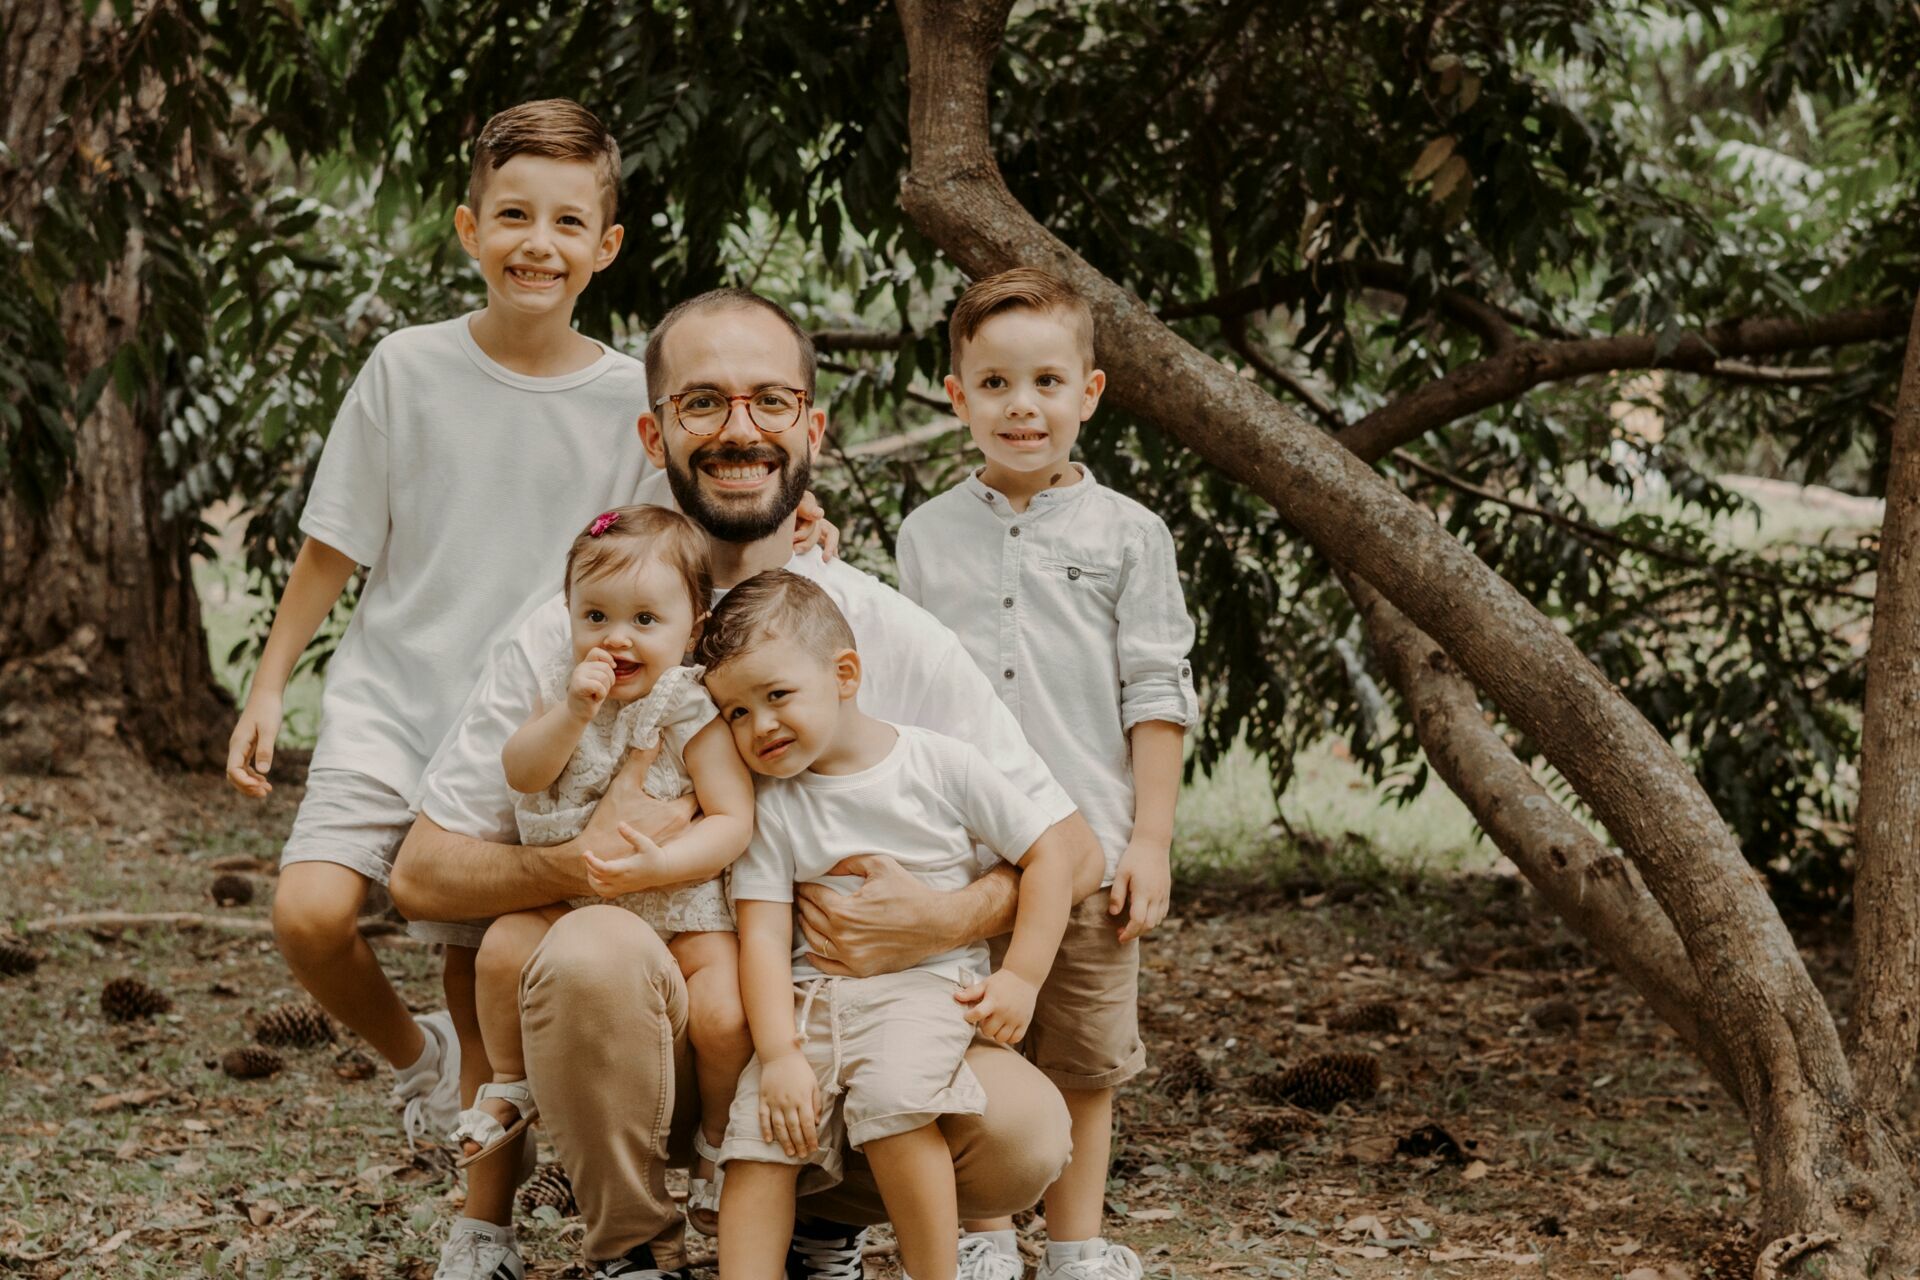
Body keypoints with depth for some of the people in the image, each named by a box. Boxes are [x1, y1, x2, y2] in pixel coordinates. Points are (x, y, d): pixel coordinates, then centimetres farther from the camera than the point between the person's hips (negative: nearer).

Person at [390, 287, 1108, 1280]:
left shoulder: (895, 639, -1)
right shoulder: (569, 637, -3)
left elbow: (1073, 854, 1)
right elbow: (422, 874, -2)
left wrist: (941, 920, -20)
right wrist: (578, 862, -22)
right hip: (643, 1047, -1)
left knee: (1020, 1133, -27)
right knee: (595, 950, -35)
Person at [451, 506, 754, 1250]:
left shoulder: (692, 710, -13)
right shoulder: (565, 686, 2)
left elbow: (733, 820, -17)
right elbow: (521, 772, -10)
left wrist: (657, 866, -31)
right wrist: (572, 713, -25)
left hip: (684, 909, -4)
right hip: (576, 904, 4)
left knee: (723, 1015, -25)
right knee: (503, 946, -18)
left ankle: (720, 1144, 4)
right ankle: (509, 1086, 9)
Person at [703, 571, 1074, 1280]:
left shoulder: (942, 764, -2)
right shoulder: (773, 803, 4)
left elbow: (1050, 854, 2)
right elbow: (764, 935, -3)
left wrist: (1020, 978, -6)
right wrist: (780, 1055, -16)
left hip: (925, 983, -3)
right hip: (811, 992, 4)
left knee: (891, 1096, -31)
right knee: (758, 1136, -16)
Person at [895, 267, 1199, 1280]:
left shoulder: (1126, 535, 4)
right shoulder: (927, 535, 9)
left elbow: (1156, 695, 2)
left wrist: (1149, 839, -4)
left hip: (1088, 849, -1)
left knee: (1083, 1063, 6)